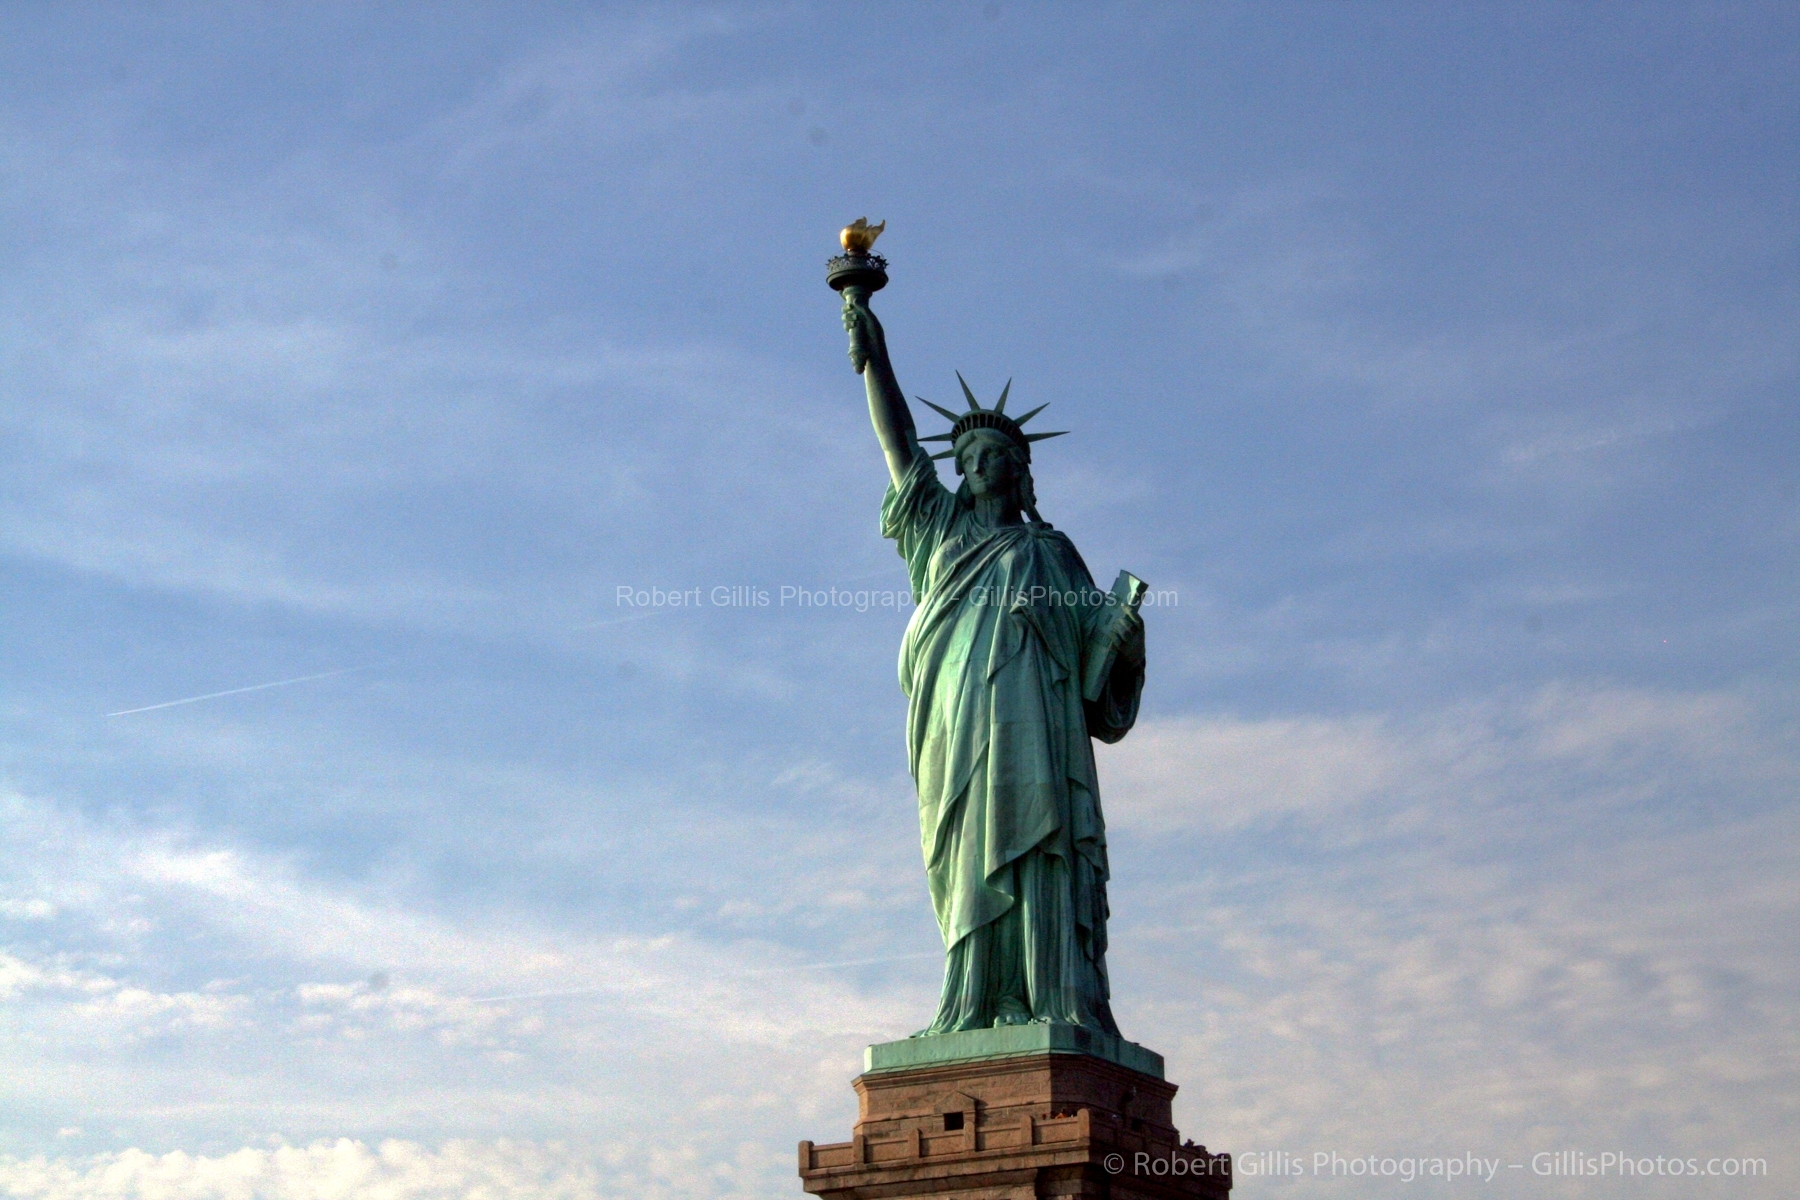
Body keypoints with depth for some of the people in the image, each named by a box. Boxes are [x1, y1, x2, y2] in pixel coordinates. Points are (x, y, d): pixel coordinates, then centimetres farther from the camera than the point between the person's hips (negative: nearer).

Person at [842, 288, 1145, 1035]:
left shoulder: (1051, 550, 24)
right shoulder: (942, 529, 27)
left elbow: (1098, 627, 16)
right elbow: (899, 445, 19)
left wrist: (1125, 633, -6)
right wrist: (872, 360, 11)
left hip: (1031, 714, -1)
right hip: (959, 717, 1)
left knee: (1037, 842, -15)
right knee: (972, 858, -9)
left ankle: (1062, 1004, -23)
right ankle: (976, 1012, -15)